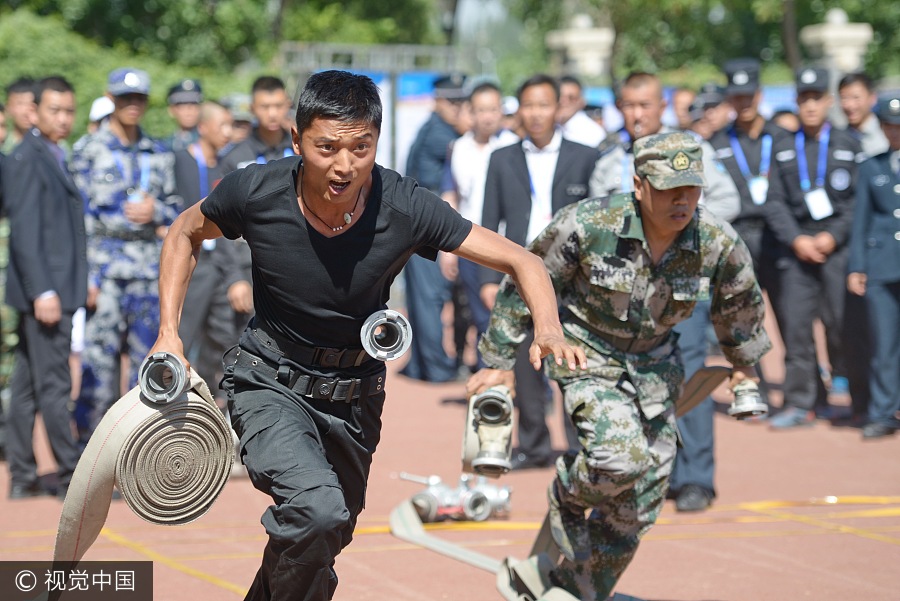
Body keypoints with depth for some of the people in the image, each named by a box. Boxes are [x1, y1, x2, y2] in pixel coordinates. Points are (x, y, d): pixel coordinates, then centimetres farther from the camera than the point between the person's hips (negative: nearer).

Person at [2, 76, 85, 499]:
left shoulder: (53, 158, 16)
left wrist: (80, 285, 19)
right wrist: (43, 291, -23)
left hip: (56, 289, 10)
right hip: (44, 290, -10)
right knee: (53, 385, -5)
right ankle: (71, 478, -2)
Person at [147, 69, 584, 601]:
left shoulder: (406, 209, -21)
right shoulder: (255, 193, -20)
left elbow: (522, 262, -16)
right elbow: (187, 234, 3)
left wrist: (549, 330, -36)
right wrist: (169, 332, -5)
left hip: (355, 397, 3)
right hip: (270, 382, -3)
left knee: (327, 537, 18)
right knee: (317, 508, -30)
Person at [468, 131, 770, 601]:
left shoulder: (718, 243, -17)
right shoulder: (588, 224, -26)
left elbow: (740, 302, 6)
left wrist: (744, 365, 20)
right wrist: (498, 362, -5)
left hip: (653, 365, 4)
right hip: (585, 354, -4)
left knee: (637, 507, 4)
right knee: (620, 458, -28)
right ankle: (568, 496, 7)